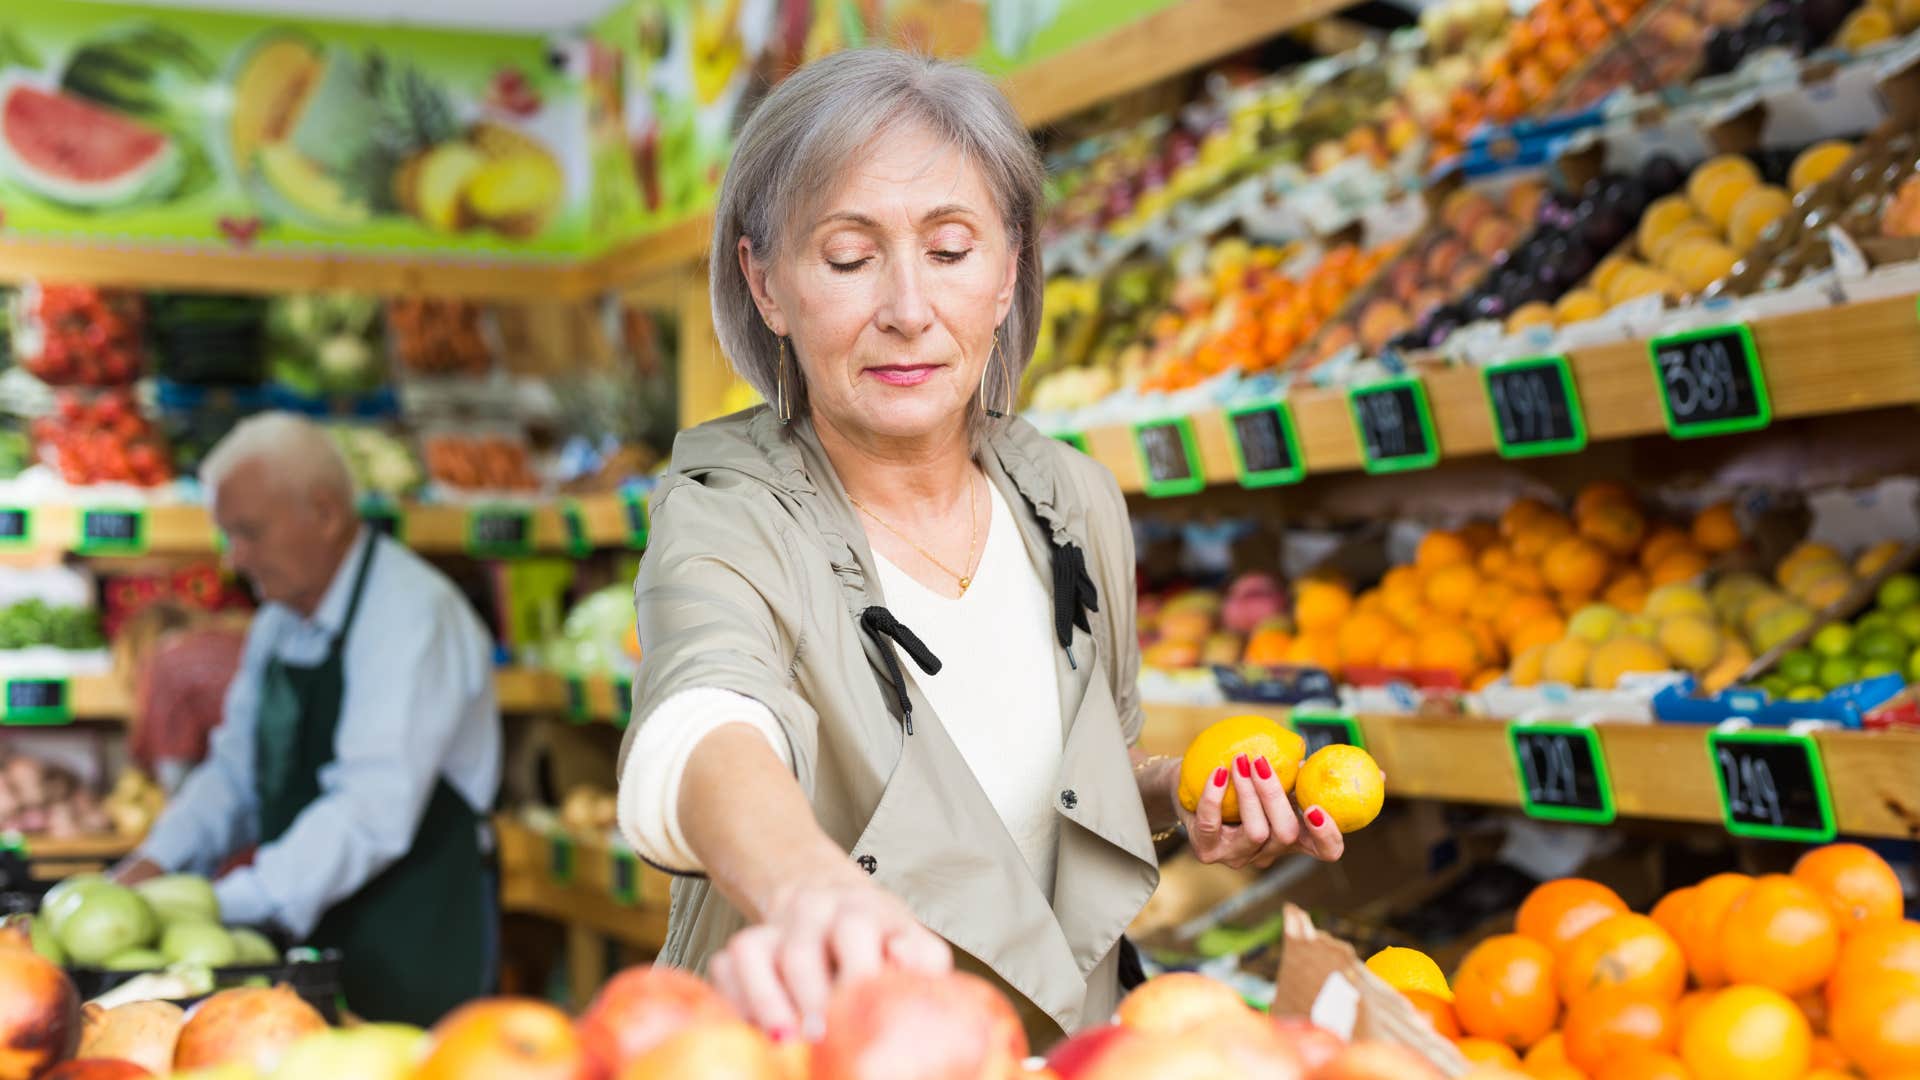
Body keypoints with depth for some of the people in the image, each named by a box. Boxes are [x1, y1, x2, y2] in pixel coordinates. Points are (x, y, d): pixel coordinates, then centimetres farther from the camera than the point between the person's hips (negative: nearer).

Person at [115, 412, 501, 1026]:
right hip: (308, 937, 7)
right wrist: (156, 861, -1)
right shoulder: (281, 622, 12)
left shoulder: (412, 614, -17)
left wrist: (223, 905, -24)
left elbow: (374, 812, -24)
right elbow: (237, 770, 17)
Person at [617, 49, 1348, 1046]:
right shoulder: (730, 523, -13)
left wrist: (1180, 794, -2)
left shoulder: (1075, 502, 1)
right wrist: (811, 889, -53)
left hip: (1061, 1051, 5)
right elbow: (704, 734, -34)